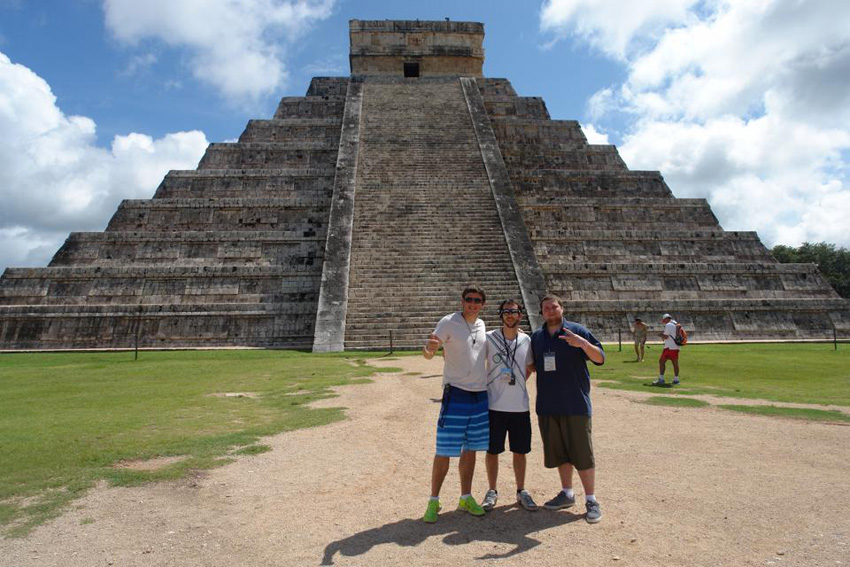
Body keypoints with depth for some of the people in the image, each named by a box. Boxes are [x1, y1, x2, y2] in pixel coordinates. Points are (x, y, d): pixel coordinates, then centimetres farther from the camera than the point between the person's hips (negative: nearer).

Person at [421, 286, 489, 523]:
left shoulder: (481, 325, 8)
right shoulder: (449, 322, -10)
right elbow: (429, 351, -16)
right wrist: (429, 349, -41)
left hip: (480, 396, 6)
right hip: (456, 395, -5)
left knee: (470, 450, 14)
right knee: (444, 452, 0)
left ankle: (465, 498, 27)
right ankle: (433, 501, 15)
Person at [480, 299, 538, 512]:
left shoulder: (527, 341, 1)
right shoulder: (489, 338, -6)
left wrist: (516, 383, 9)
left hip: (520, 406, 2)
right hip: (494, 405, -2)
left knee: (520, 451, 13)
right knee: (492, 451, 9)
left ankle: (521, 491, 31)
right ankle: (492, 491, 26)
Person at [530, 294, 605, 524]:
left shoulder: (577, 331, -3)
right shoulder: (536, 337, 10)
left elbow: (600, 359, -9)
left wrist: (583, 343, -26)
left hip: (576, 405, -4)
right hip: (547, 405, 5)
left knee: (582, 453, 2)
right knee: (559, 452, 15)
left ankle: (591, 500, 15)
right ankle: (567, 493, 31)